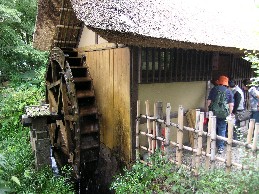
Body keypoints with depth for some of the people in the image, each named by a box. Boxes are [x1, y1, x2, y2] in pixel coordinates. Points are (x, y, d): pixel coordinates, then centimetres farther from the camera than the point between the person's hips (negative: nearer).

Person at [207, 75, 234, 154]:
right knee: (222, 130, 9)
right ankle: (220, 147, 13)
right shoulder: (229, 92, 5)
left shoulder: (214, 89, 3)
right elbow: (231, 105, 2)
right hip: (224, 114, 0)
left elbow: (209, 101, 0)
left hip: (213, 113, 0)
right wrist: (230, 114, 11)